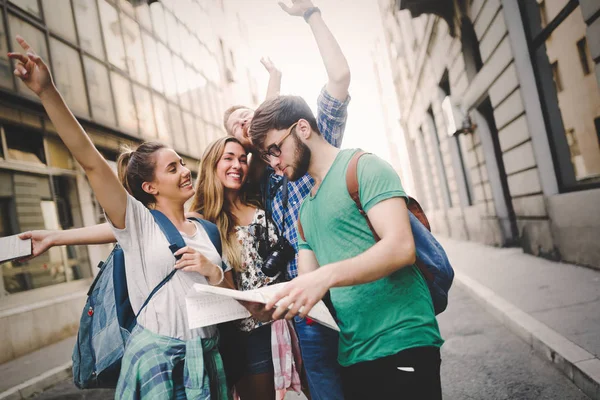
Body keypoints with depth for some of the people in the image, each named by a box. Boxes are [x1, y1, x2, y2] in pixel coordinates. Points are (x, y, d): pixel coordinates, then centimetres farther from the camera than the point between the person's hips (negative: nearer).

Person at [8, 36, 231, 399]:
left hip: (207, 356, 5)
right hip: (157, 358, -4)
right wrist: (48, 93, -25)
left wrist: (212, 271, -10)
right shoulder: (138, 222, -5)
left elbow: (231, 296, 10)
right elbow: (90, 161, -17)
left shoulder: (206, 230, 7)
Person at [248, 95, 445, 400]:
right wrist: (270, 301, -5)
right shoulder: (305, 209, 17)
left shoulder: (363, 167, -7)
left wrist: (326, 276, -29)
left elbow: (400, 248, -19)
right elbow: (307, 283, 14)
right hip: (351, 355, 8)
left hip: (400, 346, -7)